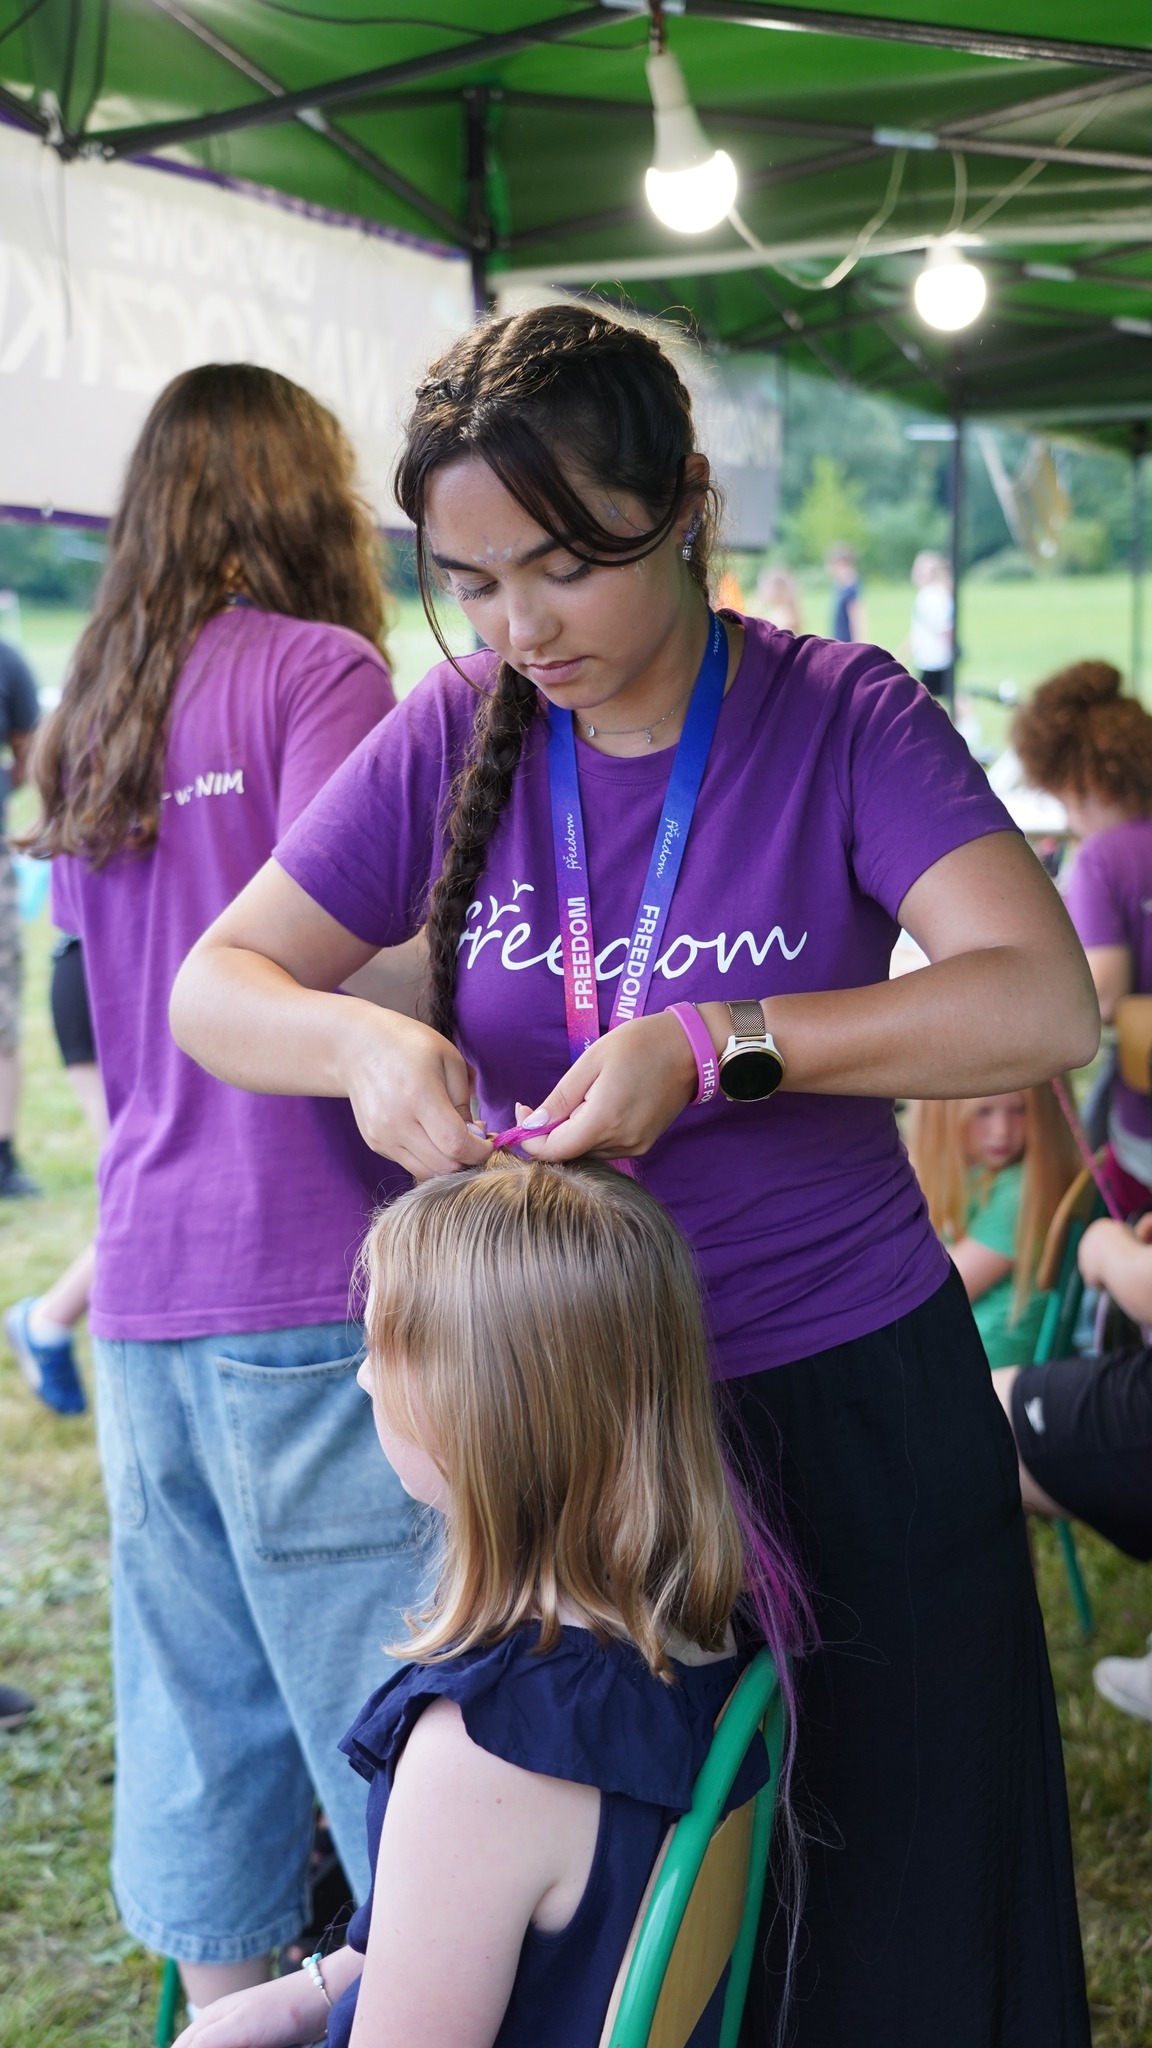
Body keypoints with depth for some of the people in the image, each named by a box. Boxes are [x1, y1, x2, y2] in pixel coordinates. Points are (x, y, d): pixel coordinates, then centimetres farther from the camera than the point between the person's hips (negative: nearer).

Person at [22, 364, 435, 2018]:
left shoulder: (85, 721, 17)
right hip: (309, 1278, -7)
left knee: (200, 1699, 14)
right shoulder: (316, 670, -6)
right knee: (386, 1696, -1)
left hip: (143, 1273, 7)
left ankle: (224, 1995, 24)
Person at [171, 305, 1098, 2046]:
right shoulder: (454, 738, -1)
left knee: (886, 1900, 10)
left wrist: (714, 1044, -32)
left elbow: (1044, 1005, -23)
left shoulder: (841, 718, -10)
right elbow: (216, 987, 0)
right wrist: (362, 1041, -22)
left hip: (848, 1393, -2)